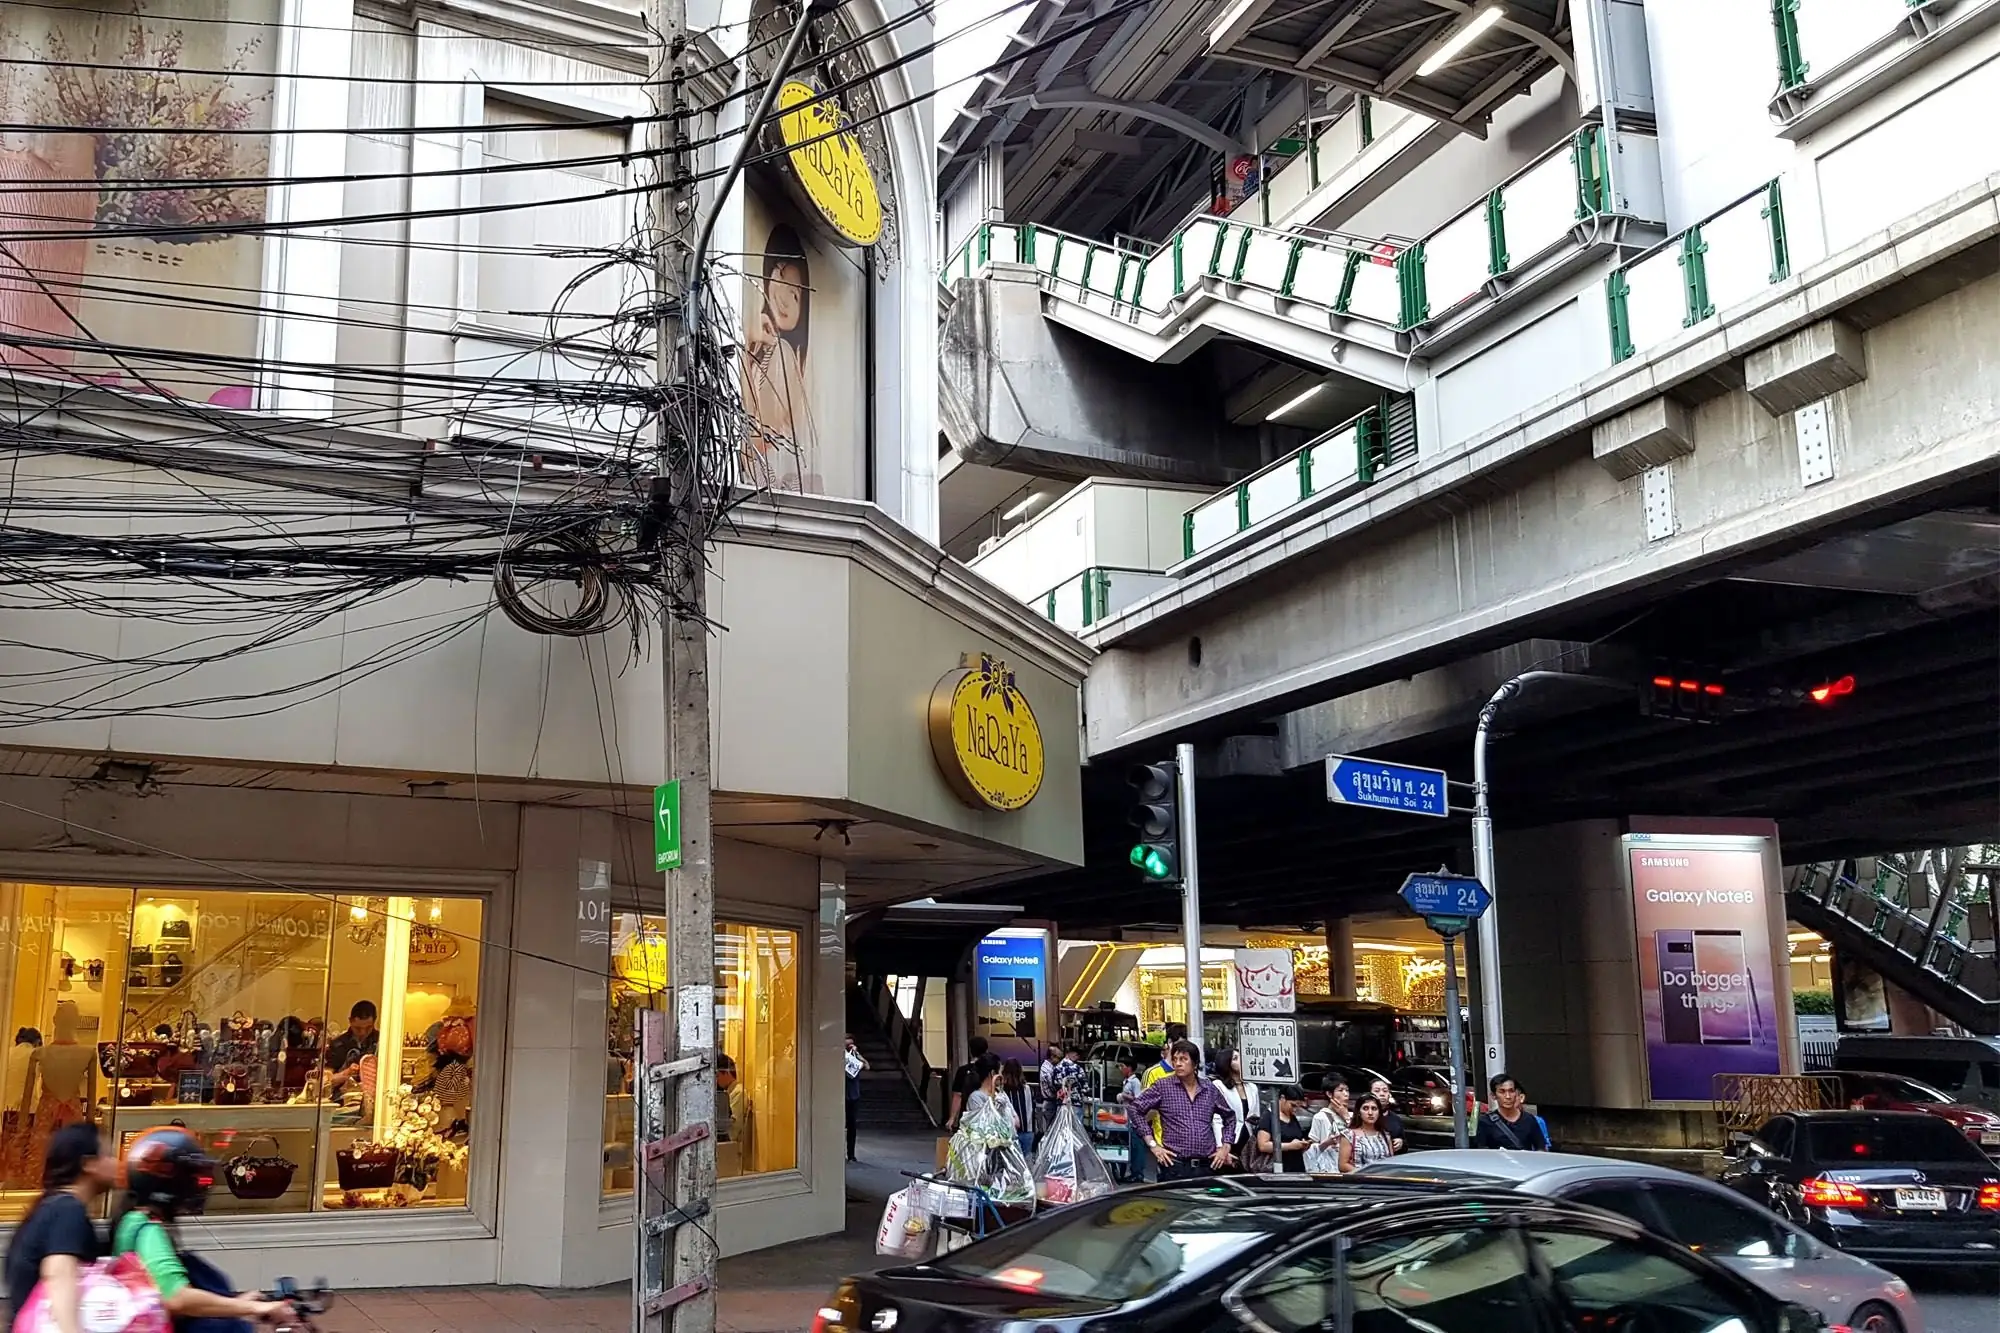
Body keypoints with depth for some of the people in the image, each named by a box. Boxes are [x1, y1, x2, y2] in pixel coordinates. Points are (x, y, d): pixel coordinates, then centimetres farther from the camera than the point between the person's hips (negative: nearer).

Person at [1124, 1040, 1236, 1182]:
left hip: (1207, 1166, 3)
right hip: (1175, 1166, -3)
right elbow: (1135, 1108, 1)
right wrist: (1152, 1144, -3)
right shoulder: (1163, 1087, 2)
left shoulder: (1210, 1089, 12)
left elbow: (1229, 1116, 26)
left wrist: (1225, 1147, 15)